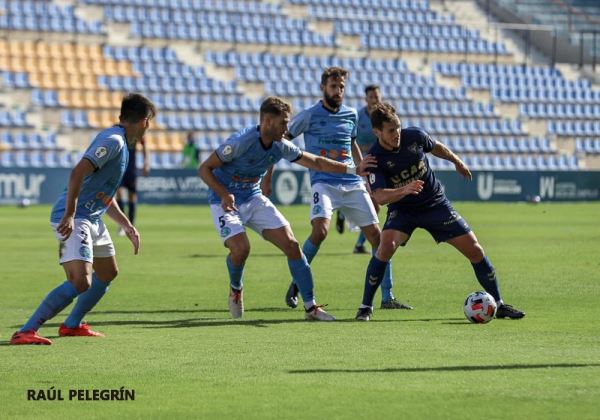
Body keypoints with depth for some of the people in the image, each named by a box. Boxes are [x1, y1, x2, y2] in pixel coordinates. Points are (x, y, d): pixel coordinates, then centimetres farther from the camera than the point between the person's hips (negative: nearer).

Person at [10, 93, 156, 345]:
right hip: (73, 219, -11)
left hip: (92, 220, 11)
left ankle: (72, 325, 35)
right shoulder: (112, 141, -15)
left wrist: (127, 226, 27)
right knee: (81, 281, -22)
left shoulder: (121, 144, 17)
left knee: (108, 273, 25)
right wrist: (69, 216, -30)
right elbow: (77, 173, -26)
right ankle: (25, 332, -23)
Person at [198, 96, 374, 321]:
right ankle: (235, 288, 9)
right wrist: (224, 194, -32)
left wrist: (353, 169, 2)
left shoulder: (280, 146, -6)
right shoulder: (241, 142, -25)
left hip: (254, 199, 6)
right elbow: (204, 169, -19)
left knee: (291, 244, -7)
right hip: (225, 202, -6)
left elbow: (315, 162, 7)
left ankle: (310, 306, -1)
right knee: (240, 248, -27)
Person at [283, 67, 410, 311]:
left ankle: (387, 298, 6)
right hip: (323, 183, -5)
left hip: (352, 183, 5)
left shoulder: (351, 115, 12)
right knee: (320, 230, -28)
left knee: (376, 235, -3)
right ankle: (295, 285, -8)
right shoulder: (310, 116, -2)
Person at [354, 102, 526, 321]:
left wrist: (457, 161, 24)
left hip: (436, 203, 3)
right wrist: (403, 190, -48)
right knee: (387, 245, -30)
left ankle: (498, 305, 14)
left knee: (474, 250, -2)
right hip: (402, 210, -3)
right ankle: (365, 307, -16)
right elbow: (379, 196, -30)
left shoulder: (414, 135, -13)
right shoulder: (375, 158, -21)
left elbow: (436, 147, 11)